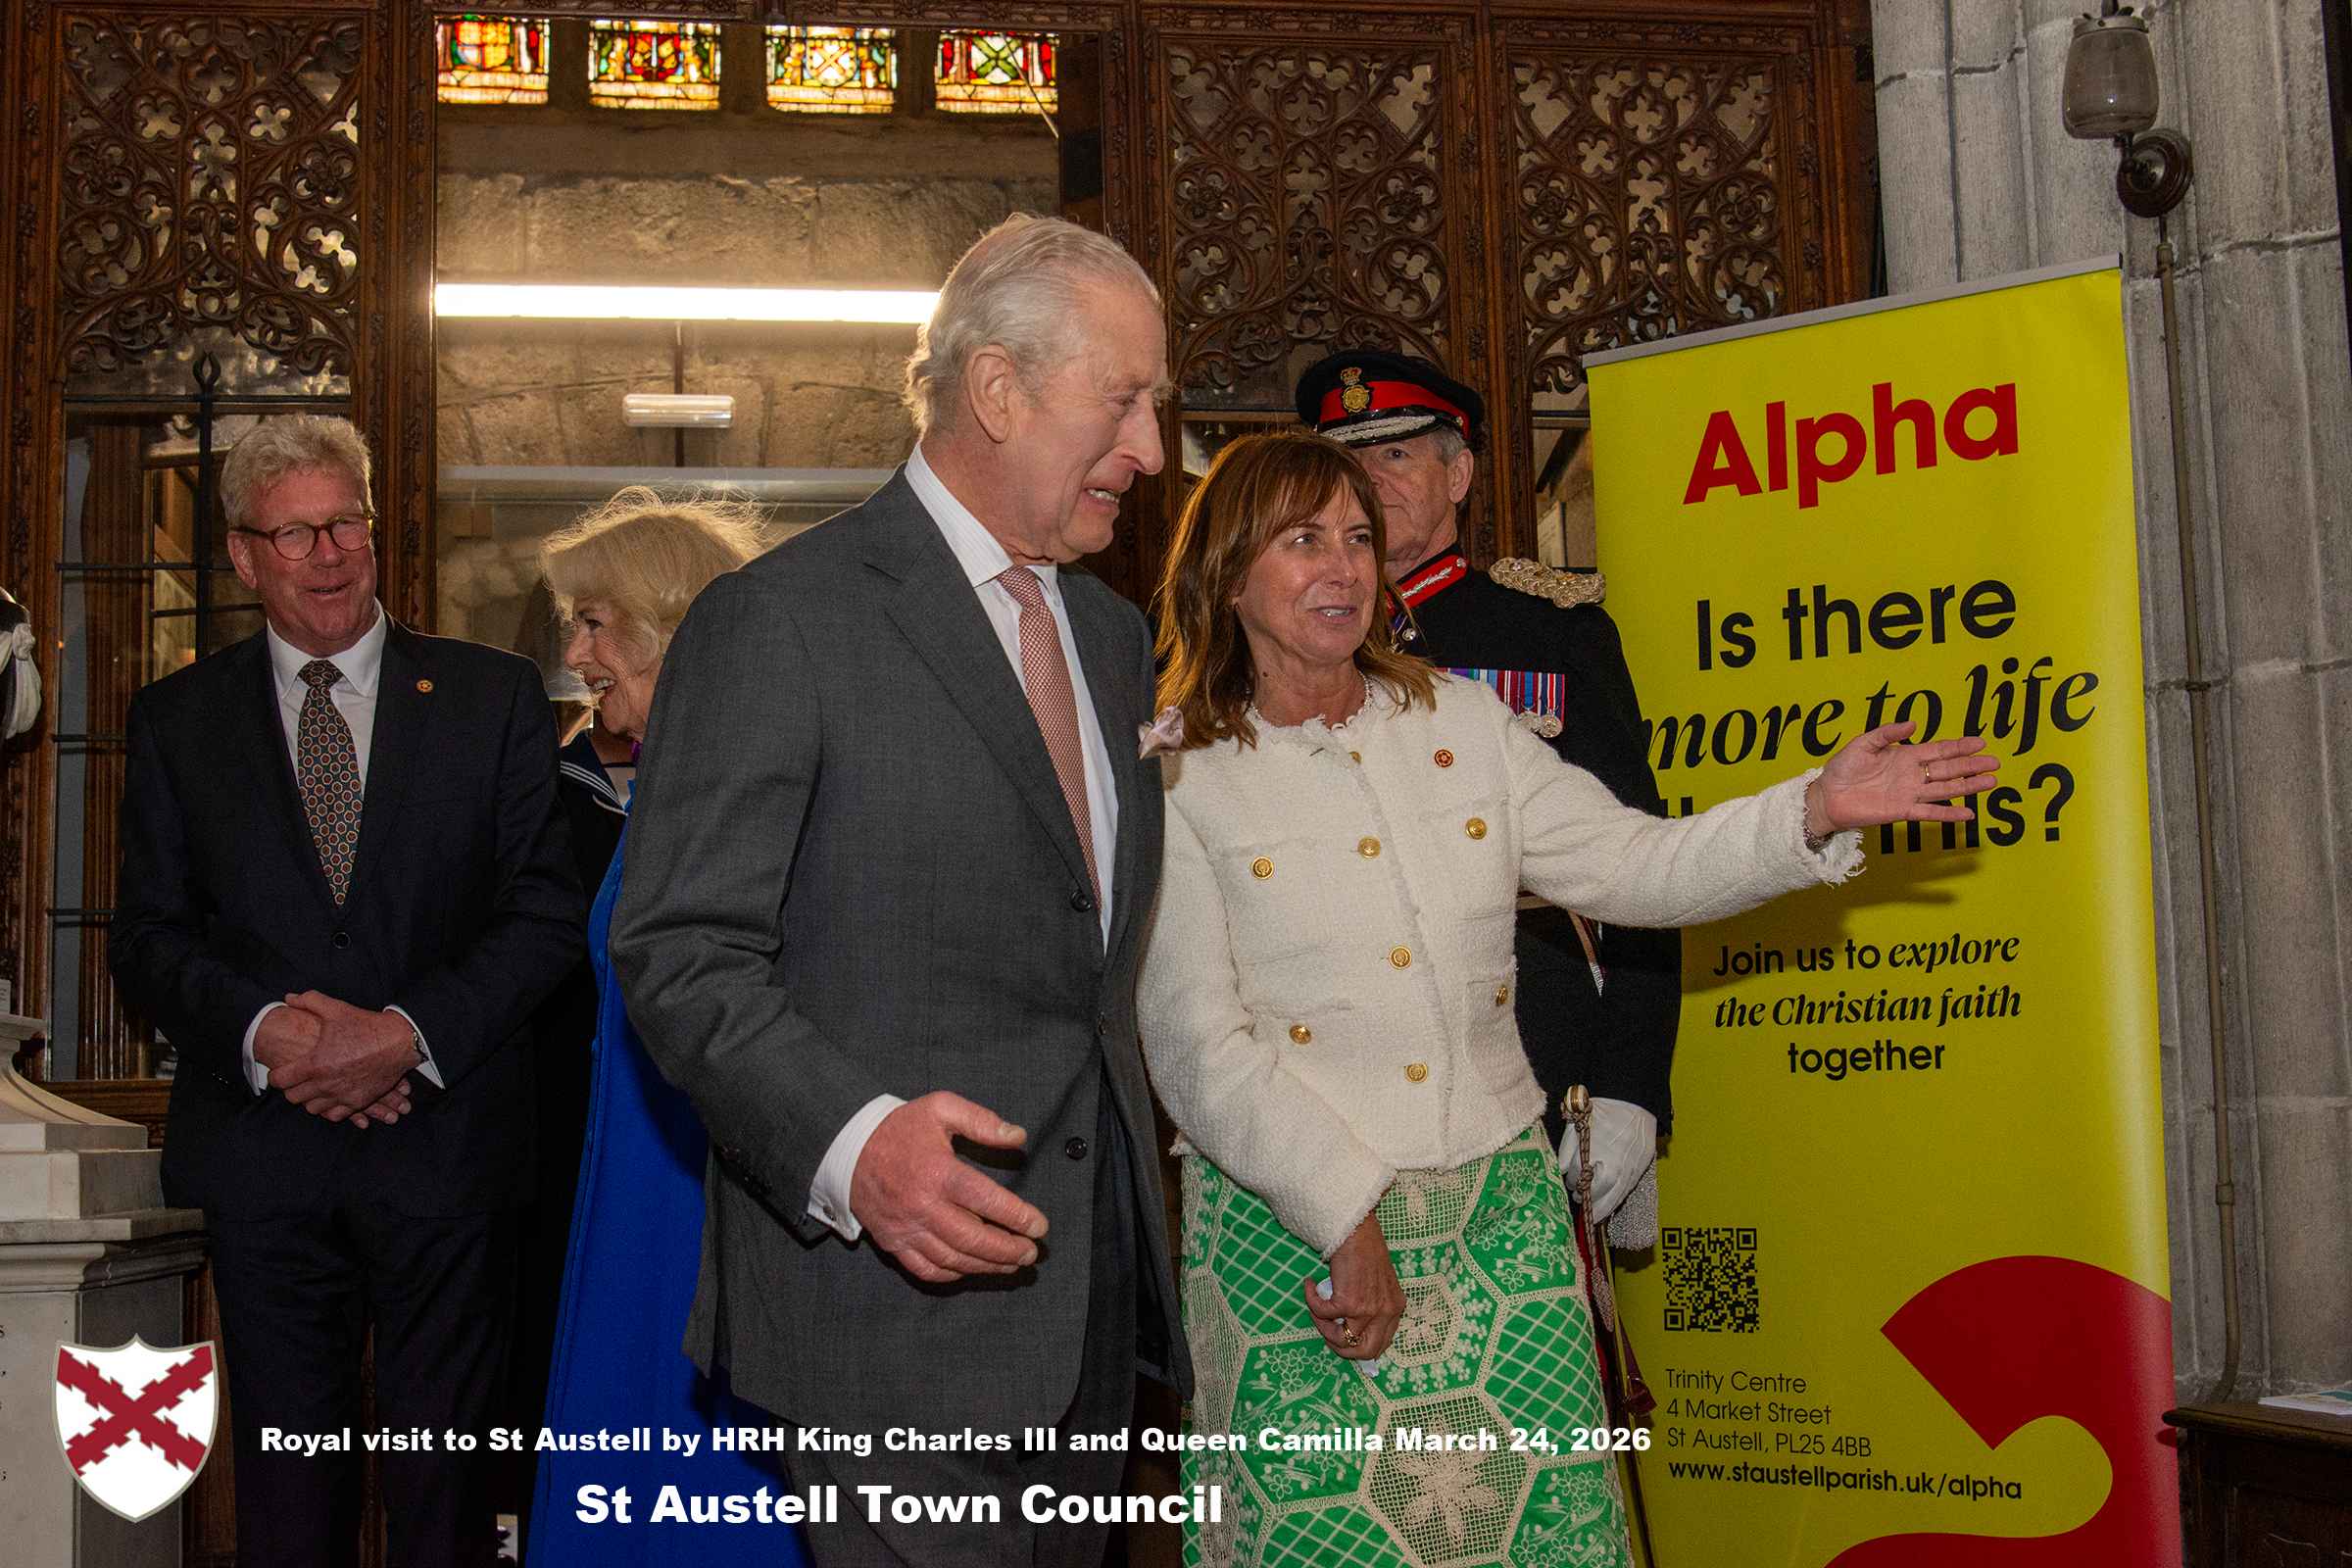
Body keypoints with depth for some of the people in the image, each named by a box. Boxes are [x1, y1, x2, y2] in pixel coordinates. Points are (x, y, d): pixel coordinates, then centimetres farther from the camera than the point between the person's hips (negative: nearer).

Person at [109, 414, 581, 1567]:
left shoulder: (493, 696, 5)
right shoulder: (176, 720, 9)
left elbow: (550, 910, -1)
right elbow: (148, 936, 5)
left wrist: (409, 1032, -14)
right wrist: (264, 1030, -14)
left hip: (446, 1150, -1)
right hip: (263, 1158, 1)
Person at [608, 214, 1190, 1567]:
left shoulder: (1115, 636, 16)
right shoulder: (781, 619, -9)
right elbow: (686, 950, -13)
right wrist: (851, 1144, -27)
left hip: (1095, 1294, 7)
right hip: (892, 1298, -7)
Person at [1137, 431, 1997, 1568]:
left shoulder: (1462, 722, 11)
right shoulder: (1176, 782, -3)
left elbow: (1632, 866, 7)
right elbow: (1197, 1051, -9)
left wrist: (1815, 812, -7)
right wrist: (1345, 1218, -14)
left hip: (1499, 1210, 4)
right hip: (1292, 1228, -3)